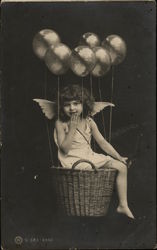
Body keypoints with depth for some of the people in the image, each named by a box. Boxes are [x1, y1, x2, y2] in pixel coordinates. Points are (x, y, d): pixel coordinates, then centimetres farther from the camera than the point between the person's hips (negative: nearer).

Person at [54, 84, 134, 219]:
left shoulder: (89, 122, 5)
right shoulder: (61, 124, -8)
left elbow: (102, 142, 8)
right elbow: (65, 149, -15)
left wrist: (119, 157, 3)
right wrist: (72, 128, -20)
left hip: (90, 156, 6)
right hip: (72, 160, -5)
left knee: (121, 167, -3)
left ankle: (123, 205, 5)